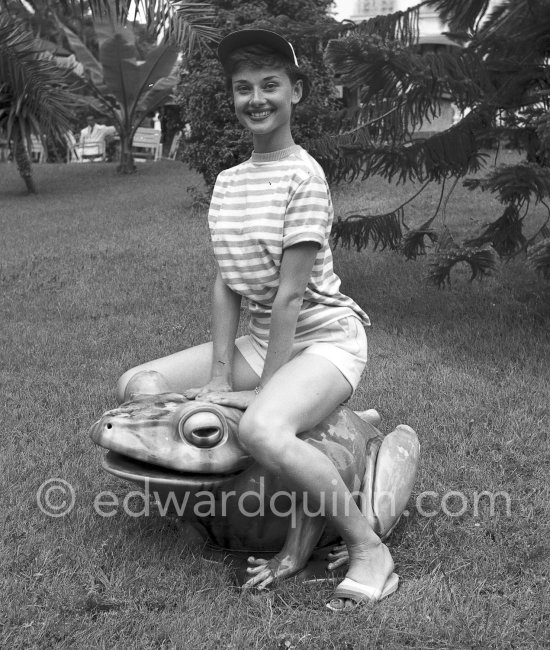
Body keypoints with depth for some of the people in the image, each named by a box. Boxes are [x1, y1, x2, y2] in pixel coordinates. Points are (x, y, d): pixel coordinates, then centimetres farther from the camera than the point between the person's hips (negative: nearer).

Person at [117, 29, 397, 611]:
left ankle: (368, 549, -14)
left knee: (261, 430, -38)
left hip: (325, 335, -8)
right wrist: (220, 377, -6)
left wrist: (262, 388, -16)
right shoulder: (227, 184, 7)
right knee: (134, 387, 4)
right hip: (261, 338, 9)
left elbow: (290, 294, -18)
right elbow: (226, 286, 2)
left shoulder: (303, 176, -15)